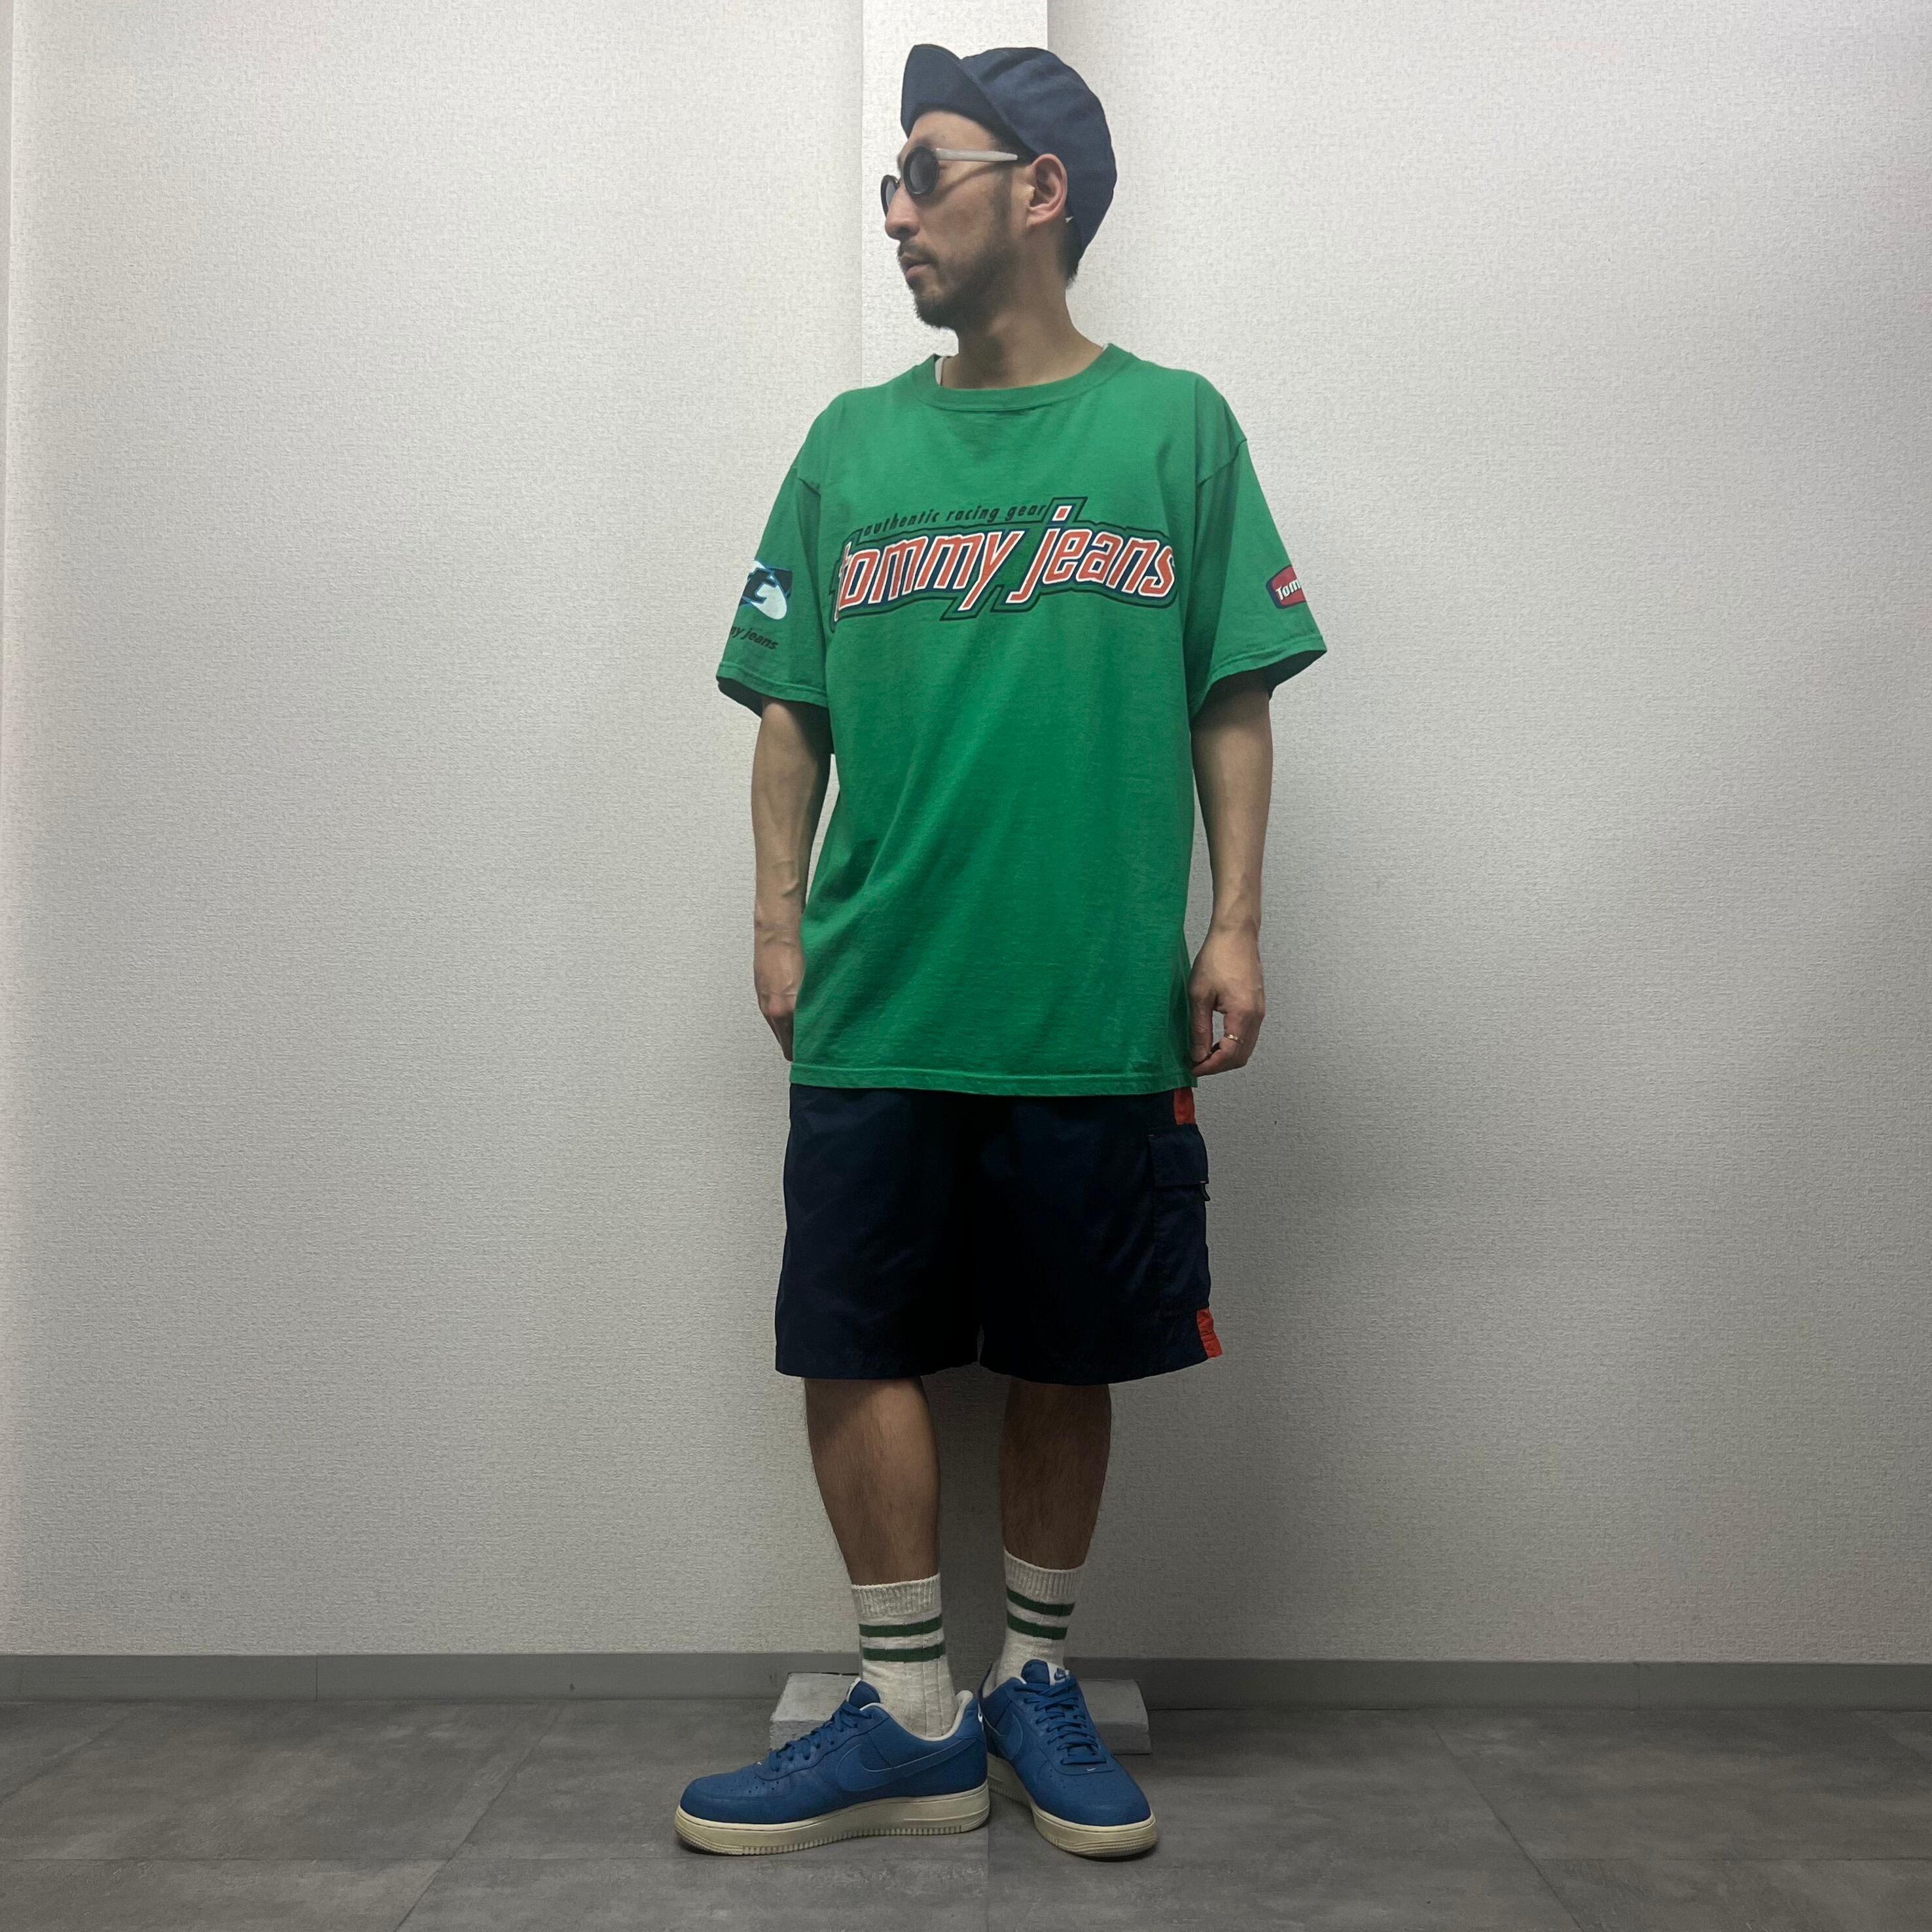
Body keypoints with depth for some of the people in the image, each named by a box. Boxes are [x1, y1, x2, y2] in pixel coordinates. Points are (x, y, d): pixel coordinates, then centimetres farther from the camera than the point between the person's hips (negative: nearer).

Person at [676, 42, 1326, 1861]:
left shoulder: (1175, 426, 6)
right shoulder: (852, 443, 11)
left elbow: (1230, 704, 5)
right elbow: (792, 710, 12)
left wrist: (1235, 924, -2)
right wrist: (780, 918, 4)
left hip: (1099, 1011, -1)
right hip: (874, 1010, 2)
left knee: (1065, 1363, 9)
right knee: (858, 1349, 3)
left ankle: (1034, 1679, 29)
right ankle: (910, 1716, 20)